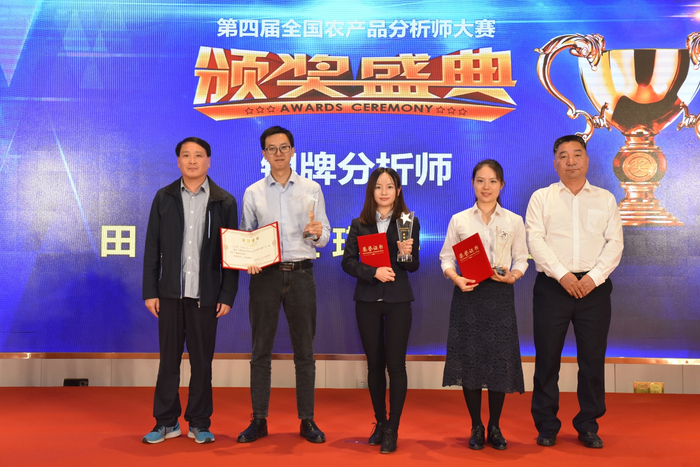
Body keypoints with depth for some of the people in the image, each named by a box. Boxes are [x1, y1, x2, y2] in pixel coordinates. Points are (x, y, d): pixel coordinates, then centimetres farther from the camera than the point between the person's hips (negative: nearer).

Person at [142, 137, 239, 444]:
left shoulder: (224, 202, 3)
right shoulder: (164, 198, 7)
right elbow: (152, 249, 6)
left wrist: (228, 297, -4)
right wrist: (150, 292, 0)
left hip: (205, 295, -1)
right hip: (171, 292, 1)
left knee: (202, 361, 6)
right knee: (169, 358, 7)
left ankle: (199, 424, 18)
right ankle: (166, 422, 19)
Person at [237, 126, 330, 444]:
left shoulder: (311, 190, 9)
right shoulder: (253, 193, 10)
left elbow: (324, 239, 8)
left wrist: (318, 232, -14)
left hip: (301, 274, 0)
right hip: (265, 274, 0)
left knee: (304, 350, 4)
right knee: (261, 350, 3)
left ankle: (307, 420, 13)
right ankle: (259, 420, 13)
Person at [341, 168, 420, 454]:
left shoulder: (409, 222, 1)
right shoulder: (359, 224, 5)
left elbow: (414, 267, 1)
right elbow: (347, 261, -2)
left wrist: (407, 253, -21)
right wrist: (374, 272, -17)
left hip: (398, 301, -2)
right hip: (367, 300, 2)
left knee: (395, 363, -1)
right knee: (374, 363, 10)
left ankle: (392, 430, 9)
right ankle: (380, 422, 26)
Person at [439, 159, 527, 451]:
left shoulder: (514, 221, 6)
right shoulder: (459, 220, 5)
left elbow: (521, 258, 7)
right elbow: (446, 257, 5)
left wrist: (512, 276, -13)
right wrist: (457, 279, -13)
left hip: (500, 295, 0)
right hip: (468, 294, 0)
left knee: (500, 359, 1)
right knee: (469, 358, 2)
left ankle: (494, 427, 19)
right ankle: (476, 427, 17)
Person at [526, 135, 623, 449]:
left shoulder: (605, 199, 11)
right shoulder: (542, 198, 7)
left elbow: (615, 243, 4)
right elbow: (535, 240, -4)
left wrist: (594, 277, -10)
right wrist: (562, 274, -15)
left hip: (594, 286, 1)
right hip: (552, 285, -1)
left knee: (593, 359, 5)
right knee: (547, 358, 2)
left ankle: (588, 426, 19)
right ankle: (546, 426, 14)